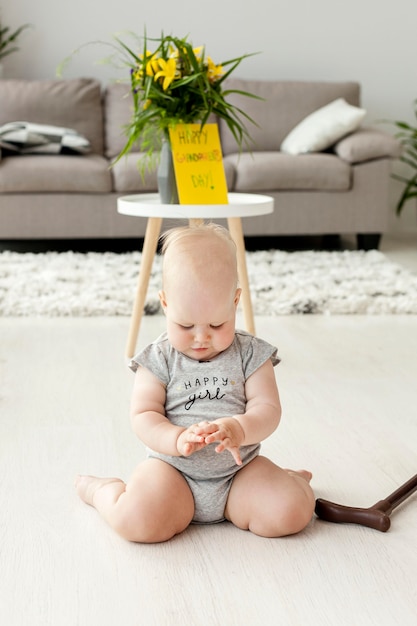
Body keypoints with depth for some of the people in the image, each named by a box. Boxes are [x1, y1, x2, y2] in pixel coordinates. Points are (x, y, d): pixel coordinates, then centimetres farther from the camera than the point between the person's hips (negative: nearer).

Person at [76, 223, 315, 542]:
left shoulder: (251, 354, -1)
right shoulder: (159, 360, -3)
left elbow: (268, 409, -6)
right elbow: (143, 415, -7)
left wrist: (238, 430, -27)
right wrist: (178, 439, -26)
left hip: (239, 468, 1)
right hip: (173, 468, -1)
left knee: (292, 512, -20)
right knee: (135, 520, -26)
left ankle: (285, 480, 17)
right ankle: (104, 490, 10)